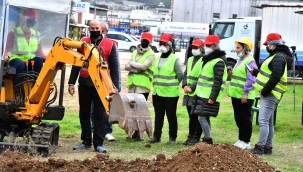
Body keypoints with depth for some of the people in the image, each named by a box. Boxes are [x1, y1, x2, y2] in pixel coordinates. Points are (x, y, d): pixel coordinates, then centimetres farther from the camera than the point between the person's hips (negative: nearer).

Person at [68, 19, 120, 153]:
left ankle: (98, 143, 0)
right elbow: (76, 64, 12)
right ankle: (86, 141, 18)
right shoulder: (83, 43, 9)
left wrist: (114, 87, -6)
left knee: (99, 115, -2)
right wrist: (71, 83, 5)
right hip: (84, 84, 3)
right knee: (84, 114, 9)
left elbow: (114, 67, 1)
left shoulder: (109, 45, 1)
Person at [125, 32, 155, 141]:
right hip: (132, 84, 6)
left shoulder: (150, 54, -1)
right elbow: (127, 66, 9)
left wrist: (132, 63, -3)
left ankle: (137, 133, -7)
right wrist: (136, 68, -9)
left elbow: (144, 66, -15)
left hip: (143, 85, -6)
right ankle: (134, 131, 13)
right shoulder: (135, 52, 18)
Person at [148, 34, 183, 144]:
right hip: (157, 92, 6)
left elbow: (180, 75, -7)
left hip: (170, 93, -6)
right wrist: (156, 83, 15)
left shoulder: (174, 59, -8)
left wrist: (172, 84, -2)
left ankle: (172, 137, 6)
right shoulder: (157, 58, 13)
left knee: (171, 115, 0)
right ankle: (156, 136, 16)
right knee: (158, 115, 10)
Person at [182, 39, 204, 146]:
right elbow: (185, 74, 17)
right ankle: (191, 136, 19)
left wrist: (192, 87, -16)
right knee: (191, 116, 14)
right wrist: (185, 85, 1)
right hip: (188, 93, 8)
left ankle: (197, 138, 3)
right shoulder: (190, 60, 16)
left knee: (198, 117, -2)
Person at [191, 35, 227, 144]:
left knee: (202, 118, -14)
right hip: (202, 94, 10)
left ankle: (208, 140, -9)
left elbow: (218, 81, -19)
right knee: (205, 118, 12)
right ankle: (207, 140, 18)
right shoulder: (208, 59, 17)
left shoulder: (218, 62, -14)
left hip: (209, 97, -10)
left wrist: (213, 97, -23)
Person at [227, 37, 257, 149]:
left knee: (245, 119, -3)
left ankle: (246, 142, 3)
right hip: (236, 95, 10)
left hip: (245, 97, -10)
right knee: (238, 118, 14)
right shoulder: (240, 60, 16)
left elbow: (250, 79, -19)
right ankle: (241, 139, 23)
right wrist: (231, 74, 6)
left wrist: (245, 94, -22)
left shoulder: (249, 61, -14)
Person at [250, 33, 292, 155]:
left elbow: (275, 77, -24)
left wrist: (265, 90, -21)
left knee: (263, 121, -12)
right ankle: (268, 147, 19)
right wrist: (255, 72, 14)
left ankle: (260, 147, -13)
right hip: (269, 95, 11)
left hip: (270, 95, -11)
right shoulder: (276, 56, 18)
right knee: (269, 122, 14)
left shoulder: (278, 58, -15)